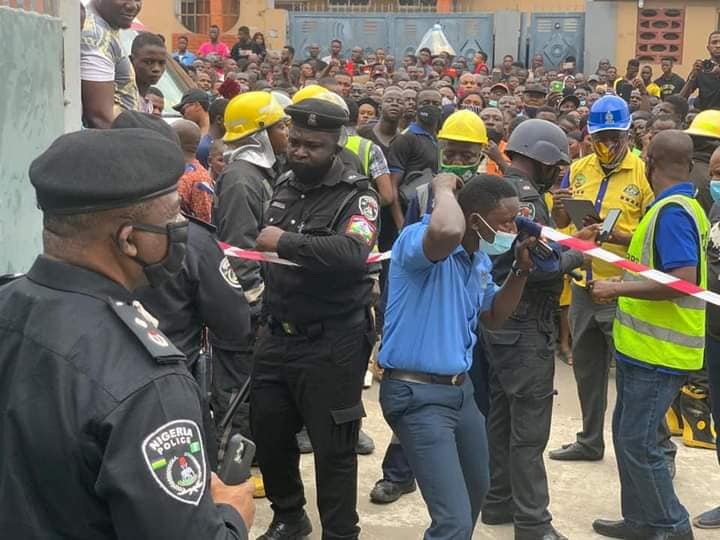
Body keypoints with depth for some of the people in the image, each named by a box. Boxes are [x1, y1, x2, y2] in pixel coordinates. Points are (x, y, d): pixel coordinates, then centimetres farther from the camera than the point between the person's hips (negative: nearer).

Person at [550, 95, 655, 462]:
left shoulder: (644, 173, -10)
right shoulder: (578, 170, 4)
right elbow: (562, 223, 10)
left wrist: (619, 237, -27)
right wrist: (559, 207, -12)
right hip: (584, 284, 6)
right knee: (586, 367, 18)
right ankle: (590, 440, 34)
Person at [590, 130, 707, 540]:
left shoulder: (671, 211, -20)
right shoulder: (683, 206, 11)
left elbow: (683, 281, -28)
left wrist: (618, 288, -23)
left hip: (659, 352, -10)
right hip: (645, 347, 10)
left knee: (636, 441, -3)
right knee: (628, 433, 16)